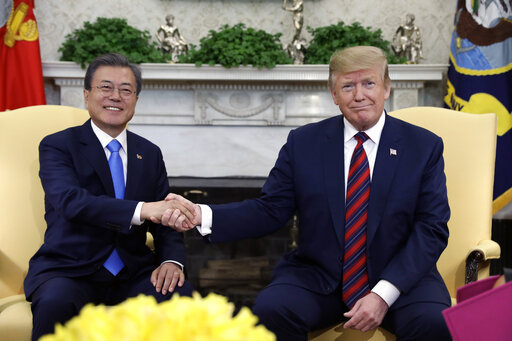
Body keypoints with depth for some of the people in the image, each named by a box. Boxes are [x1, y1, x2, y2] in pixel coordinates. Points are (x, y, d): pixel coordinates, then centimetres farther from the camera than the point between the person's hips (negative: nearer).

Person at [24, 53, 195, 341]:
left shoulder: (150, 154, 13)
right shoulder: (57, 146, -1)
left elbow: (165, 217, 12)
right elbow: (71, 201, -21)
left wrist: (172, 261, -11)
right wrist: (142, 209, -36)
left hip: (133, 274, 4)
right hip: (69, 272, -3)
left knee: (182, 295, -25)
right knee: (55, 303, -36)